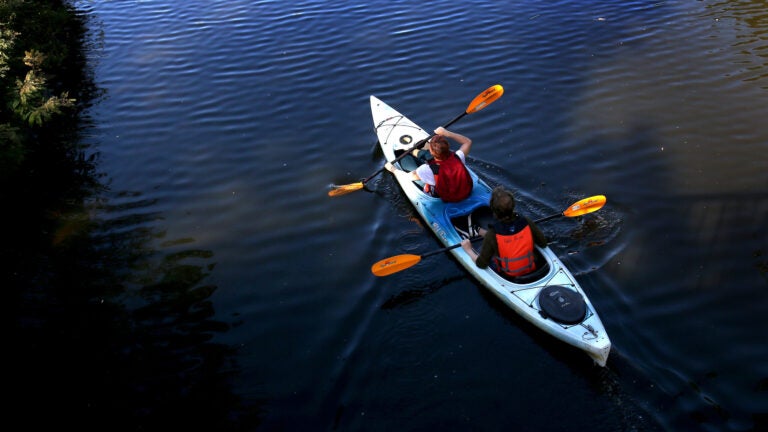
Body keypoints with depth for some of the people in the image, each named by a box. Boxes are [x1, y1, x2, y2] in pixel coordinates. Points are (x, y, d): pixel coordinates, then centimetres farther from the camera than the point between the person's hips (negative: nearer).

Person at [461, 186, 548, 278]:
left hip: (506, 276, -3)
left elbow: (481, 264, -21)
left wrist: (468, 250, -3)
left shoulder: (492, 235, -31)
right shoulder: (527, 223, -23)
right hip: (530, 269, 3)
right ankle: (478, 231, 43)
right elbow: (543, 243, -6)